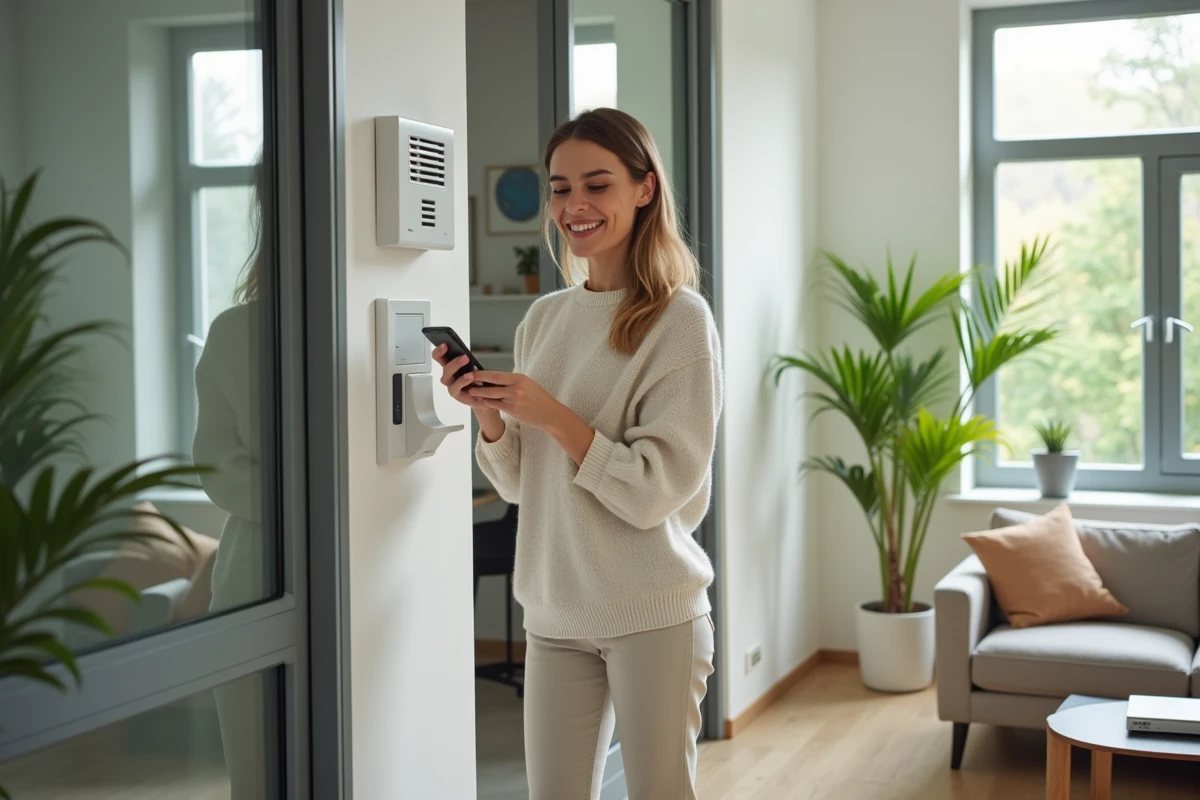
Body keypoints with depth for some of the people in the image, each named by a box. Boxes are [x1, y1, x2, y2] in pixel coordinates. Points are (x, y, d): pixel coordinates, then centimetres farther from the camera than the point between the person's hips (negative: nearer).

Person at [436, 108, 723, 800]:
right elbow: (520, 485, 11)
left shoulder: (680, 319, -10)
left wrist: (550, 414, -21)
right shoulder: (544, 318, 8)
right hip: (555, 609, 5)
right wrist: (488, 414, -7)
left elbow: (656, 491, -15)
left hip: (653, 611, -5)